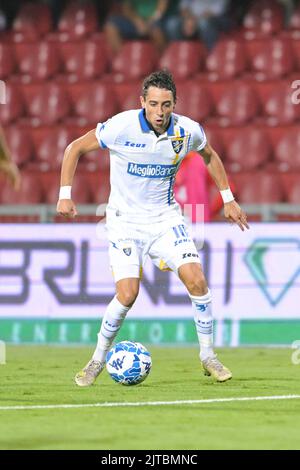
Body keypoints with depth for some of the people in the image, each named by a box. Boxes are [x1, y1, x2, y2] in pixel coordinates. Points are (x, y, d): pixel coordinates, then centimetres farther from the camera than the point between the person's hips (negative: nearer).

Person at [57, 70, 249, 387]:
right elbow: (75, 148, -6)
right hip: (124, 220, -3)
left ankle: (208, 355, 3)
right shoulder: (122, 127, -19)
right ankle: (98, 359, 7)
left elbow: (210, 156, 15)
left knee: (196, 279, -14)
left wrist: (228, 199, 13)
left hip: (165, 218, 3)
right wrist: (65, 195, -12)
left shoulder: (187, 131, -9)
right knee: (127, 294, -16)